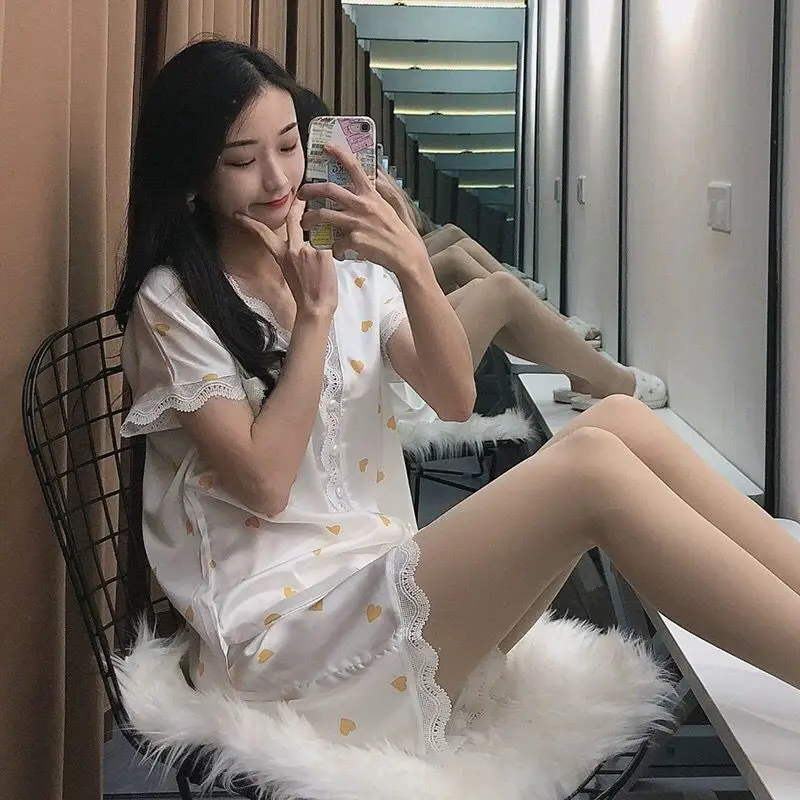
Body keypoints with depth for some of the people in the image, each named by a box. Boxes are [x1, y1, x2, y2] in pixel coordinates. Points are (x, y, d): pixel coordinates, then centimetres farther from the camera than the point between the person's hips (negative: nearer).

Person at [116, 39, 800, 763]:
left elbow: (455, 399, 0)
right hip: (279, 634, -6)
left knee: (618, 420, -16)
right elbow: (264, 484, -12)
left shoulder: (348, 274, 16)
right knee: (592, 463, -26)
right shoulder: (171, 304, -1)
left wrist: (412, 265, -14)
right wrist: (314, 314, -8)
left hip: (386, 578, 6)